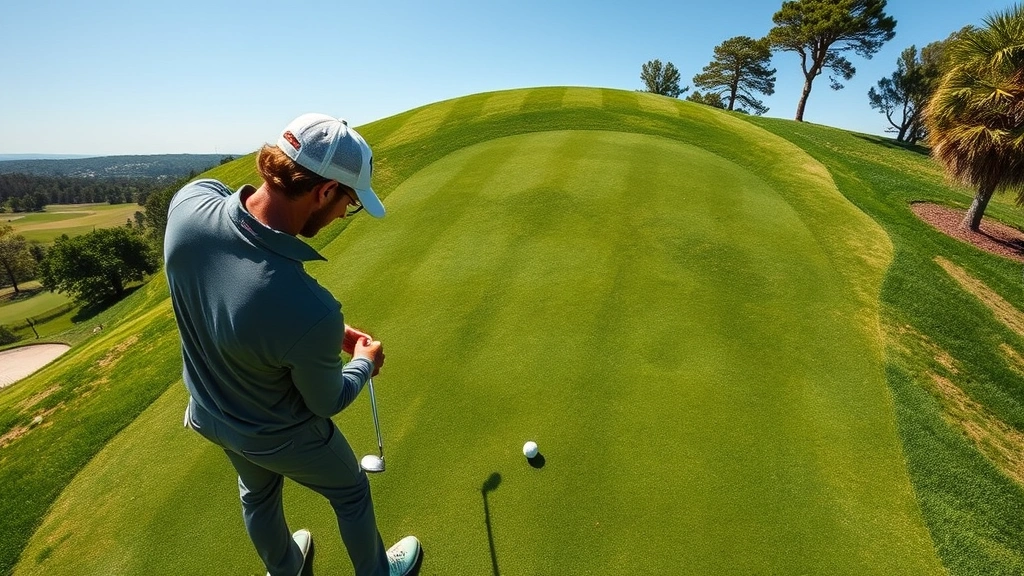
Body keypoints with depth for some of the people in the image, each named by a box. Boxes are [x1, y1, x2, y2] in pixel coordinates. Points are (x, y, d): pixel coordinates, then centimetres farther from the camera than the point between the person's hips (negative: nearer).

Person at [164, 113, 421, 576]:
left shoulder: (191, 199, -28)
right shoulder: (313, 314, -45)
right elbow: (327, 401, -22)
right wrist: (365, 362, -2)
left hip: (209, 413, 6)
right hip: (280, 437, -6)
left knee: (257, 494, 33)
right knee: (350, 492, 24)